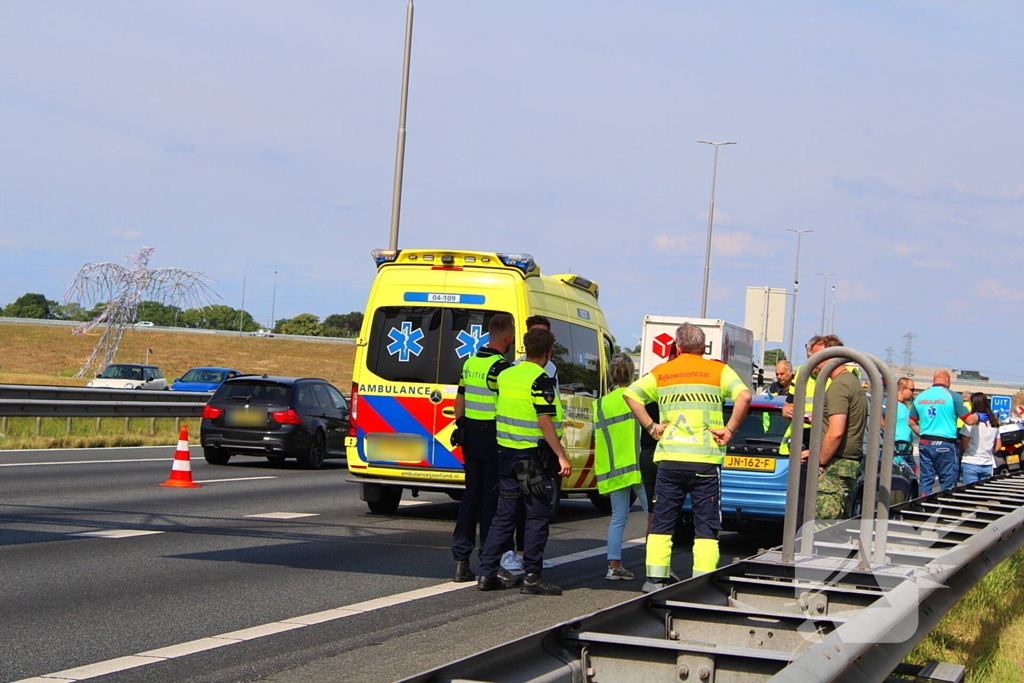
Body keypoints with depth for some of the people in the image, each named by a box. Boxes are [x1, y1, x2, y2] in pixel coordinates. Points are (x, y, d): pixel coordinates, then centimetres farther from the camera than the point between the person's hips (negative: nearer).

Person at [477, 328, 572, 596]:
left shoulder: (506, 375, 9)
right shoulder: (540, 381, -14)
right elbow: (544, 422, -19)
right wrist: (561, 456, -17)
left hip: (506, 453, 7)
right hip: (533, 456, -7)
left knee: (504, 515, 12)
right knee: (537, 517, 0)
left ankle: (487, 573, 9)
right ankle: (532, 576, 0)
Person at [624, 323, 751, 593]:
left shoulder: (661, 372, 12)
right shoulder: (718, 370, 4)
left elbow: (631, 395, 4)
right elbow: (743, 396, -12)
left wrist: (650, 426, 6)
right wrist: (730, 430, -6)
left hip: (669, 458, 2)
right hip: (705, 459, -2)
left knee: (662, 522, 10)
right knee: (706, 526, 3)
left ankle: (655, 578, 7)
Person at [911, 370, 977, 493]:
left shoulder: (920, 397, 8)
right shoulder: (952, 396, -7)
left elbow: (911, 422, 15)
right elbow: (969, 421, -7)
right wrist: (977, 417, 14)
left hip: (925, 444, 5)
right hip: (946, 445, -5)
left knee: (926, 480, 10)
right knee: (948, 483, 1)